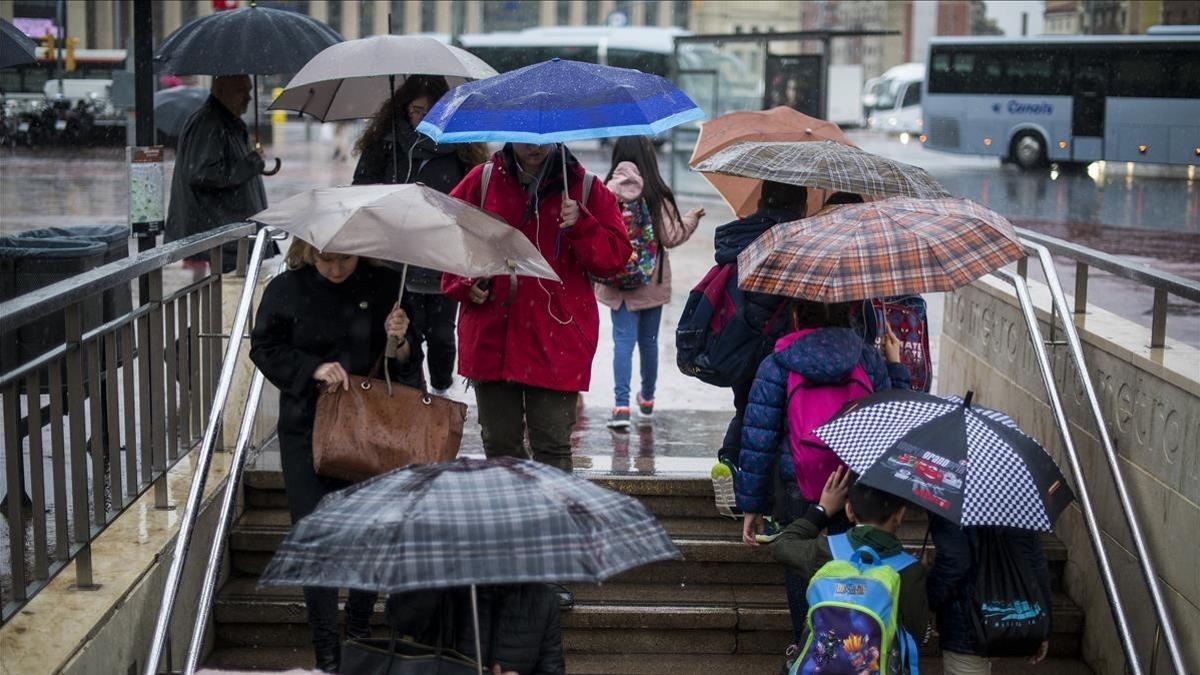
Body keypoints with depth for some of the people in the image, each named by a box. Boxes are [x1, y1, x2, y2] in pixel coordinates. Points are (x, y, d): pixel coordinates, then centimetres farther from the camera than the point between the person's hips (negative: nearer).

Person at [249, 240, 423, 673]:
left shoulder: (384, 285, -3)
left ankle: (360, 634, 33)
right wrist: (313, 369, -15)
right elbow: (265, 349, 2)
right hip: (306, 432, 0)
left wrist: (399, 342, -20)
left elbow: (410, 363, 3)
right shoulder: (285, 291, -4)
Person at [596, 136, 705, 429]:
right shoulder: (657, 195, -10)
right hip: (652, 282, 0)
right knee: (648, 340, 16)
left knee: (623, 340, 0)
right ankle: (647, 399, 33)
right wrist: (692, 218, 9)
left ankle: (621, 405, -15)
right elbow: (671, 237, -8)